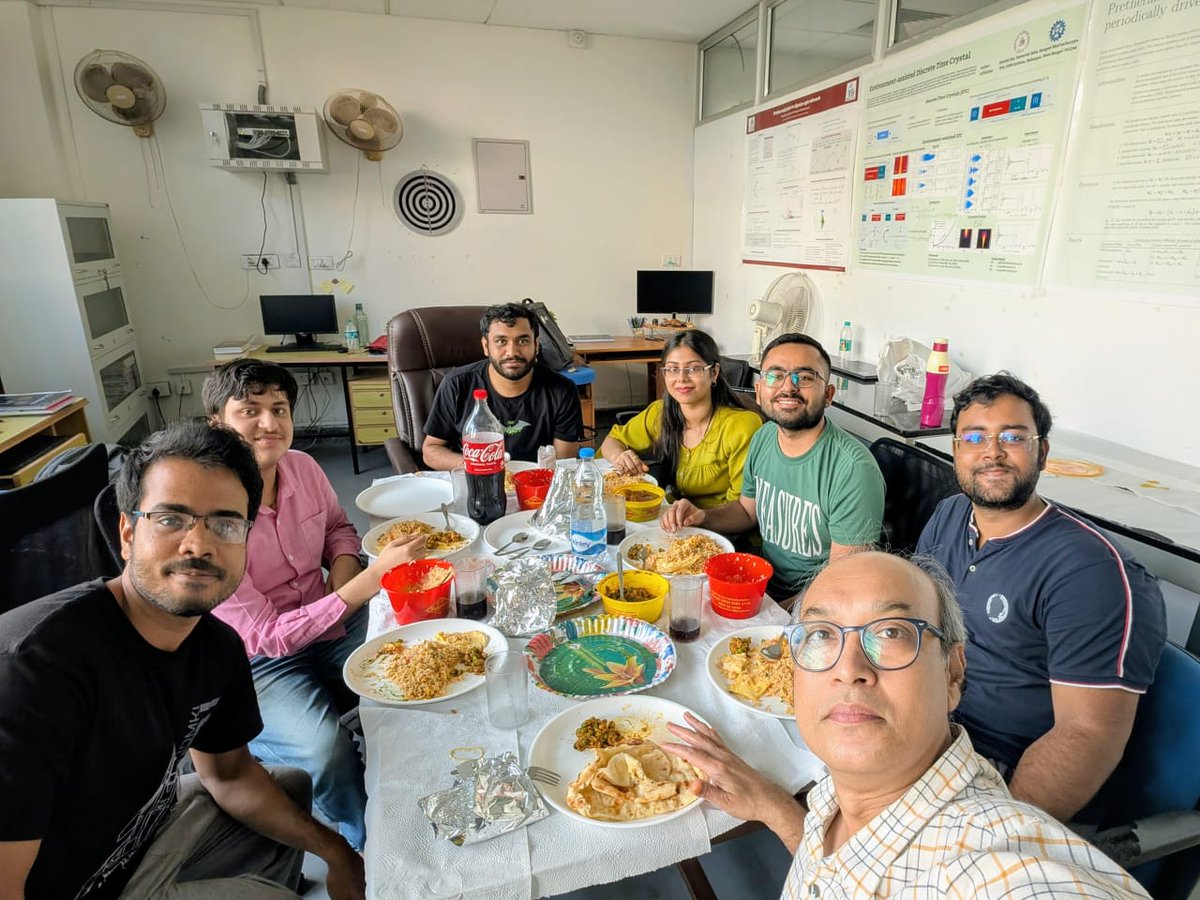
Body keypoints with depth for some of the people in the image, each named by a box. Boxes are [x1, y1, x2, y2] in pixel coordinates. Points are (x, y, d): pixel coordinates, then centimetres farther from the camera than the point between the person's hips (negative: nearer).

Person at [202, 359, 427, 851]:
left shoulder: (302, 466, -8)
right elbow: (267, 637, -25)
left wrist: (344, 571, -9)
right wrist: (373, 578, -34)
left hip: (331, 623, 6)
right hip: (260, 664, -5)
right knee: (328, 748, -28)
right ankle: (368, 842, 5)